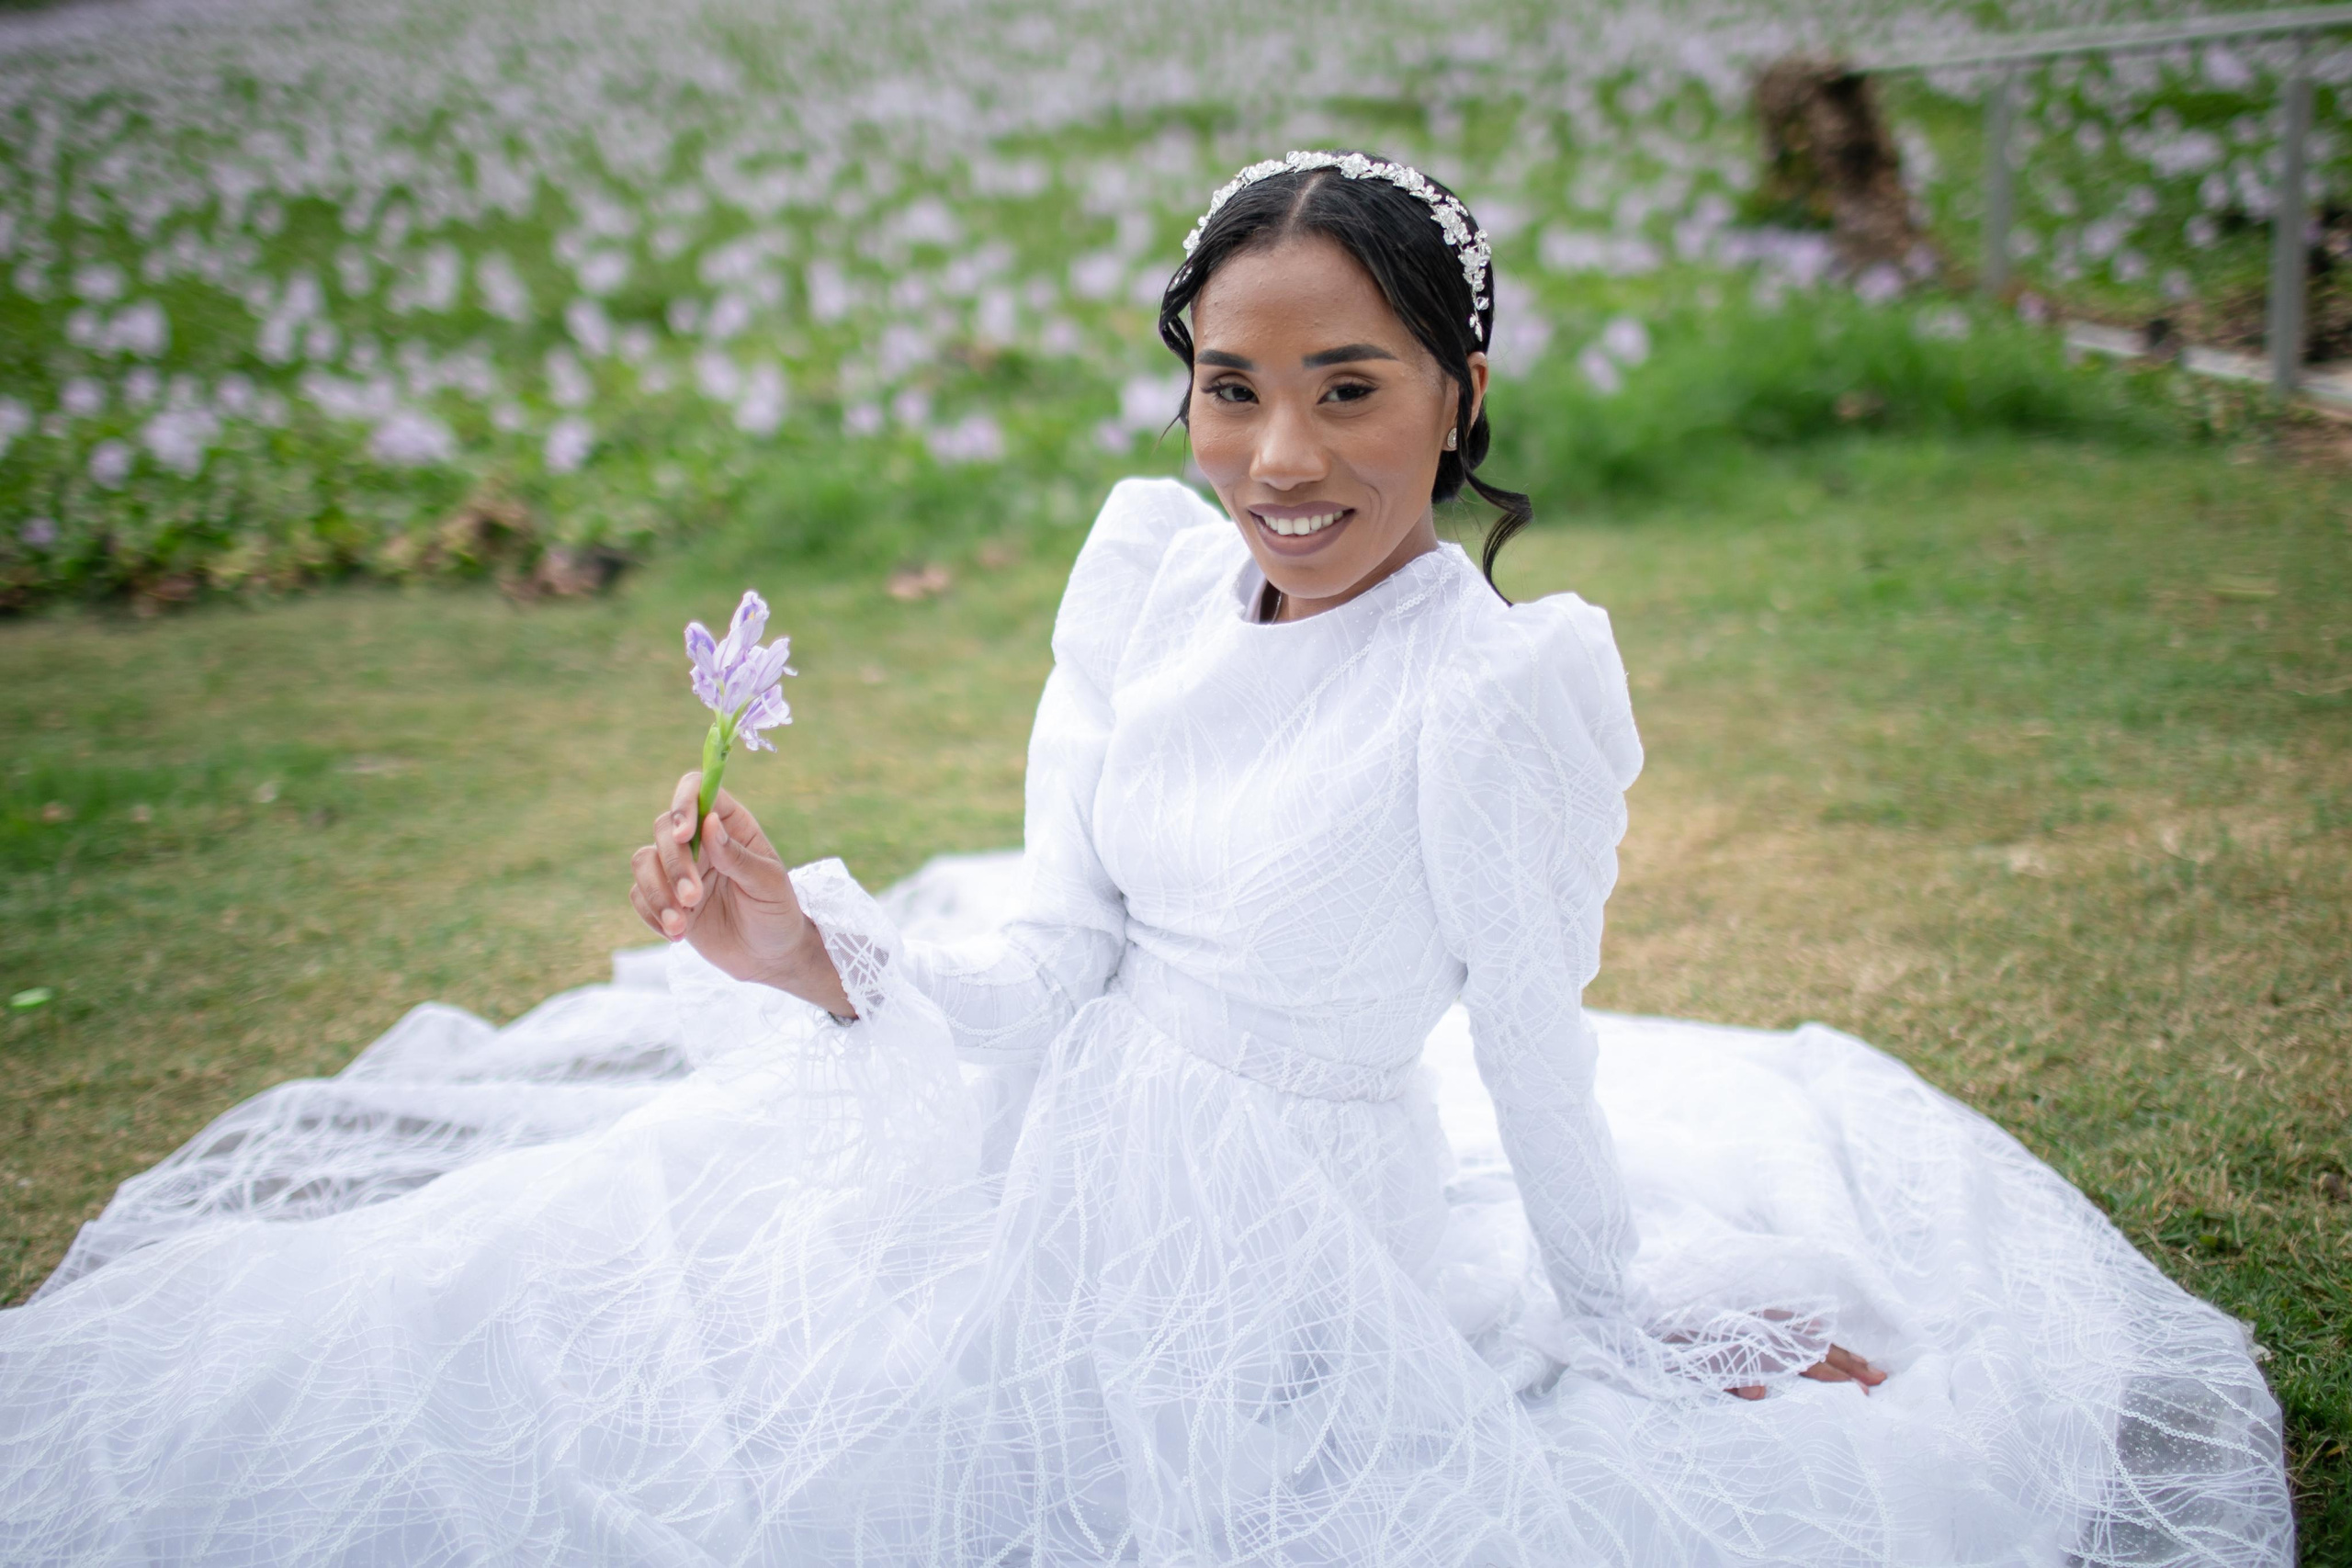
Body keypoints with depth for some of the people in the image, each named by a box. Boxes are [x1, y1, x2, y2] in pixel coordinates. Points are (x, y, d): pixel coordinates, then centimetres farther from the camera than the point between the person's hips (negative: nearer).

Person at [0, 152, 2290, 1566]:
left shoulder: (1507, 686, -22)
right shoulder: (1147, 560, -4)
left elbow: (1541, 1074, -11)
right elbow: (1053, 951, -2)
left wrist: (1634, 1338, 2)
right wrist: (813, 949, -18)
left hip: (1287, 1258, -5)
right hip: (1061, 1140, 6)